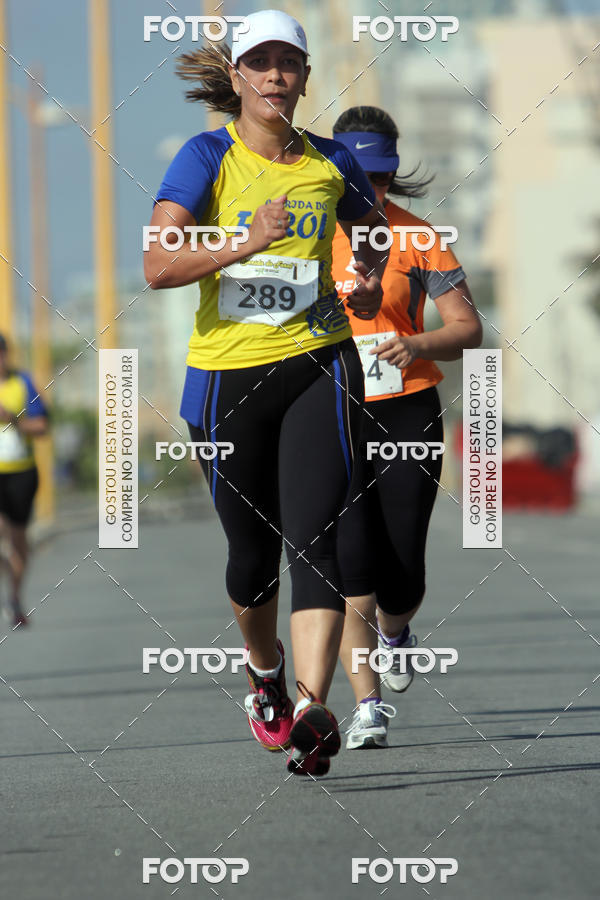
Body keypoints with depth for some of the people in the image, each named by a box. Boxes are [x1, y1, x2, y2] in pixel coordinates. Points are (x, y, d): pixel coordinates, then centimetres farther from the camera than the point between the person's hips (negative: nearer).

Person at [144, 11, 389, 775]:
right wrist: (246, 242, -28)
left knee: (312, 538, -15)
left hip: (317, 365, 1)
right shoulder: (208, 157, -4)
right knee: (253, 549, 11)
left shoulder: (330, 163, 6)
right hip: (226, 372, -1)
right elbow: (157, 266, -16)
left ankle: (310, 710, -25)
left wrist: (370, 275, 6)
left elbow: (372, 229, 28)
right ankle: (264, 671, 40)